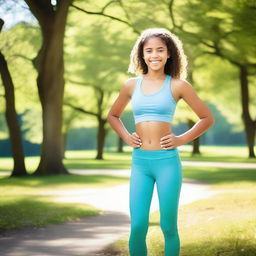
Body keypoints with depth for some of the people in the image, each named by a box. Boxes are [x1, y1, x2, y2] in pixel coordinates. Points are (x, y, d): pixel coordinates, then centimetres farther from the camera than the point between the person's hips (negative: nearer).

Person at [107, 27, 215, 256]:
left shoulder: (178, 85, 0)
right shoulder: (131, 85, 7)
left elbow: (207, 118, 7)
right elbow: (113, 116, 24)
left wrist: (182, 140, -2)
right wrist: (126, 137, 8)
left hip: (167, 162, -2)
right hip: (140, 163, 2)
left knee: (168, 227, 3)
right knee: (138, 227, -3)